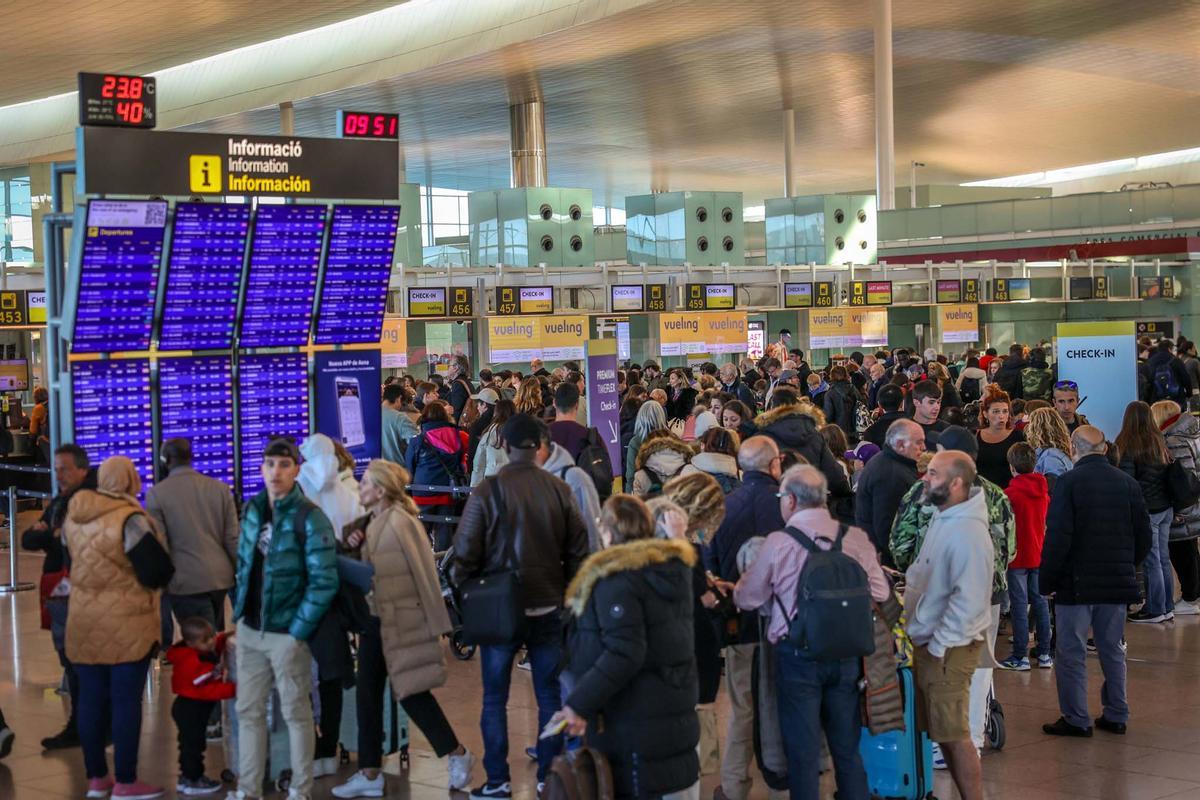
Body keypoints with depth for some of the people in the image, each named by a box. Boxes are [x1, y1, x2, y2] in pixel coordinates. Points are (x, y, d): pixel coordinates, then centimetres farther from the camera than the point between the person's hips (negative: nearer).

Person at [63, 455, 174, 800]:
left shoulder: (72, 516, 5)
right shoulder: (130, 519, -17)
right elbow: (157, 571, -16)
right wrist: (160, 577, 5)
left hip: (84, 620, 6)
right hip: (127, 623, -6)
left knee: (91, 698, 12)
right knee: (126, 700, 0)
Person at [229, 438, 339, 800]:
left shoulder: (309, 517, -13)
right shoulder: (252, 510, 6)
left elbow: (324, 581, -16)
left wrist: (298, 631, -16)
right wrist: (239, 611, 8)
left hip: (287, 633, -6)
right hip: (250, 630, 6)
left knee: (295, 712, 6)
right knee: (248, 710, 11)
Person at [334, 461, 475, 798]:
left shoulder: (400, 522, -18)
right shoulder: (371, 521, 8)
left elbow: (423, 573, -17)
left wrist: (434, 623, -15)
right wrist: (354, 546, -2)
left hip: (402, 623, -9)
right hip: (374, 619, 9)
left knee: (412, 693, 0)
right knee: (367, 696, 9)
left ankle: (458, 755, 18)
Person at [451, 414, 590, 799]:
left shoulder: (488, 490, -12)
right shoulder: (559, 490, -5)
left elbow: (466, 551, -9)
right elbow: (578, 549, 0)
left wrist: (461, 582, 7)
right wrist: (567, 591, 12)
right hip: (548, 607, 2)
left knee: (495, 698, 9)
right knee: (549, 695, 12)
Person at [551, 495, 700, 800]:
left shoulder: (616, 579, -17)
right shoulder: (675, 567, 10)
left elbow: (623, 654, -25)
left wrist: (580, 704, -24)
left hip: (633, 720, -8)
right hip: (678, 711, 9)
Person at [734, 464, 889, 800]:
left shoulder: (778, 543, -11)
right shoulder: (855, 538, -4)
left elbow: (746, 599, -2)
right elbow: (879, 594, 1)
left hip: (798, 656, -3)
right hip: (847, 653, 3)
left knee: (803, 750, 7)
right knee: (848, 747, 16)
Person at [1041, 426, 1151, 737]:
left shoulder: (1069, 482, -12)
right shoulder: (1128, 483, 4)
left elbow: (1058, 536, -15)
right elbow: (1144, 536, 9)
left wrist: (1047, 580, -6)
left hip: (1077, 583, -5)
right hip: (1119, 581, 5)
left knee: (1071, 652, 3)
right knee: (1112, 649, 15)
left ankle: (1076, 720, 4)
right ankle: (1116, 716, 20)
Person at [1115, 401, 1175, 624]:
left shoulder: (1128, 446, -13)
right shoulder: (1160, 441, 7)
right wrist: (1173, 508, 18)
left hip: (1146, 510, -7)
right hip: (1166, 508, 7)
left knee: (1152, 561, -1)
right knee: (1163, 559, 13)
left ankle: (1155, 610, 5)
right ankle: (1168, 607, 19)